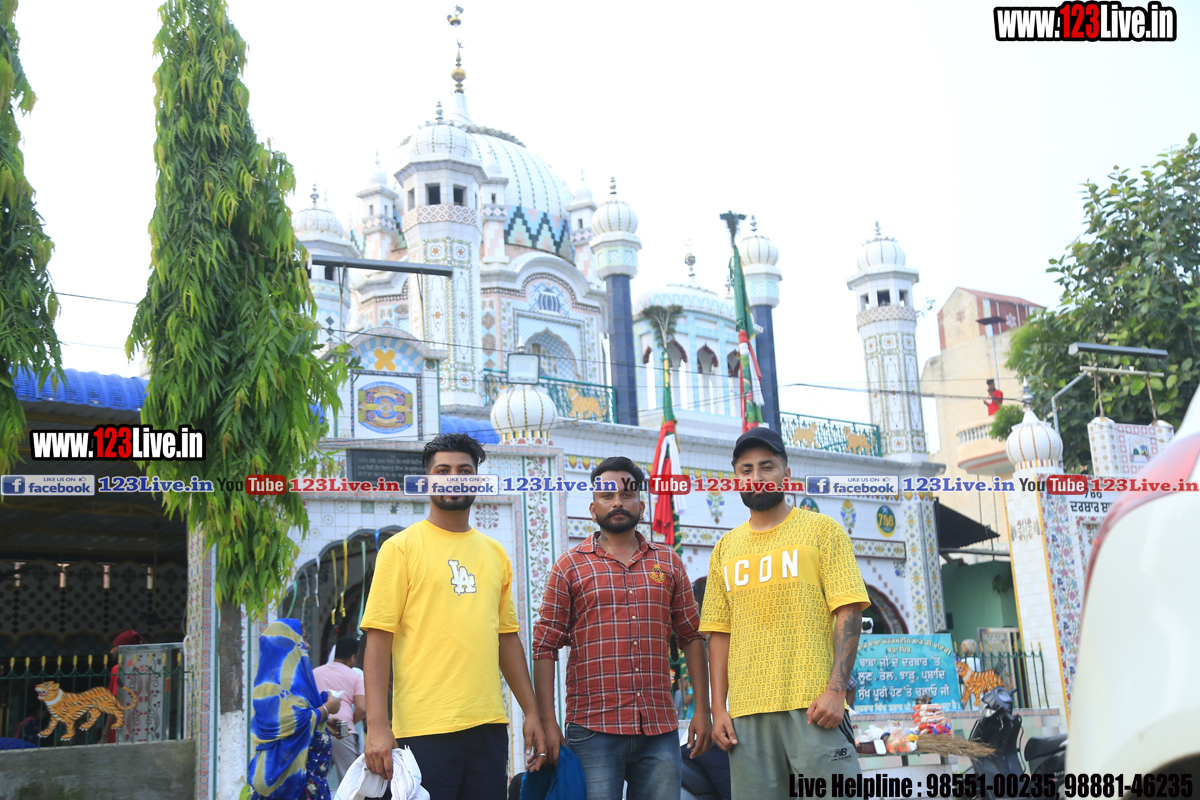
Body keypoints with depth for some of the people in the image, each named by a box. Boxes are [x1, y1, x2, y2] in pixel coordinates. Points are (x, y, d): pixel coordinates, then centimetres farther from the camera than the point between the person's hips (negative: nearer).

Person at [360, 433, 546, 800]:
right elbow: (378, 640, -6)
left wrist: (532, 712, 13)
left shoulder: (494, 553, 14)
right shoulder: (401, 547, -1)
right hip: (424, 729, -4)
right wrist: (377, 726, -14)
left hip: (489, 727, 5)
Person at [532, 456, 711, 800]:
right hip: (593, 730, -2)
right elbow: (545, 648, 0)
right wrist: (548, 723, -7)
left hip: (660, 730, 3)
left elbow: (692, 636, 14)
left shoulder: (668, 562, 12)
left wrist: (702, 708, 7)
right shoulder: (571, 566, 3)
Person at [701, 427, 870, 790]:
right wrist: (718, 709, 5)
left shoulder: (821, 530, 4)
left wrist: (836, 690, -14)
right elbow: (720, 633, 14)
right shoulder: (726, 549, 15)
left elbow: (848, 613, -3)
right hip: (746, 711, 4)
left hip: (813, 706, -3)